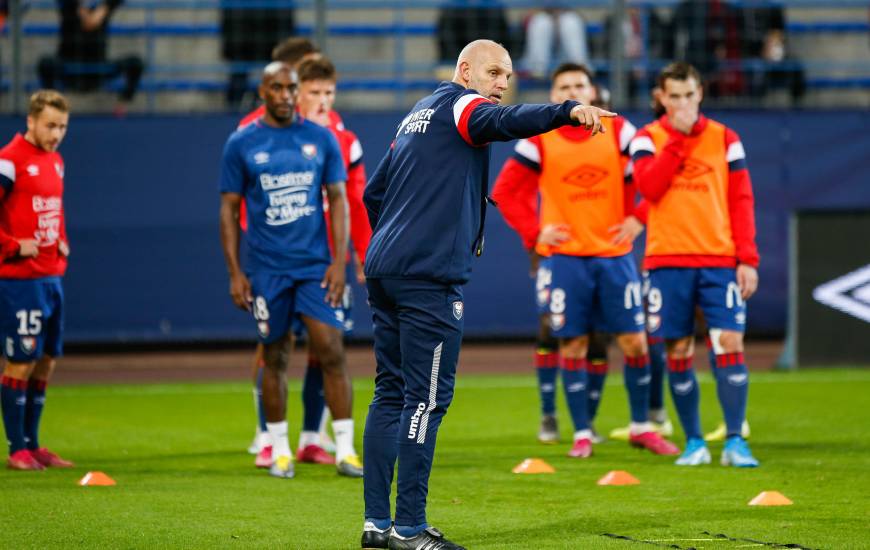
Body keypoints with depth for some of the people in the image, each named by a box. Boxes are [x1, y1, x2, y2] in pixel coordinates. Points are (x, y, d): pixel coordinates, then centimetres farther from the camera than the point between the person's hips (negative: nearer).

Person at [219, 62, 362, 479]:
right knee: (275, 358, 6)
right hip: (268, 269, 0)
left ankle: (345, 449, -6)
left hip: (316, 265, 1)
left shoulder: (321, 139, 5)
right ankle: (279, 450, 18)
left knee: (331, 350, -9)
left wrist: (339, 261, -3)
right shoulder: (242, 144, 1)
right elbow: (229, 209, 4)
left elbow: (337, 200, 7)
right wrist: (234, 273, -2)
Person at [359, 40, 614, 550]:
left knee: (391, 392, 11)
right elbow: (503, 122, -26)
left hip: (383, 271, 10)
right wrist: (569, 110, -41)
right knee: (427, 396, -9)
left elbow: (374, 192, 27)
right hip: (430, 277, -10)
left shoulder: (417, 116, 24)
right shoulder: (459, 104, -3)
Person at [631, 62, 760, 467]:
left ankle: (735, 442, -9)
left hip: (720, 261, 0)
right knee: (678, 352, 2)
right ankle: (694, 444, 11)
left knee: (730, 344, -11)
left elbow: (741, 201, 6)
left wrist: (747, 259, -3)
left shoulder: (724, 139, 8)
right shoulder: (648, 138, 6)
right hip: (667, 262, 0)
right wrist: (678, 136, -13)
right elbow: (649, 187, -12)